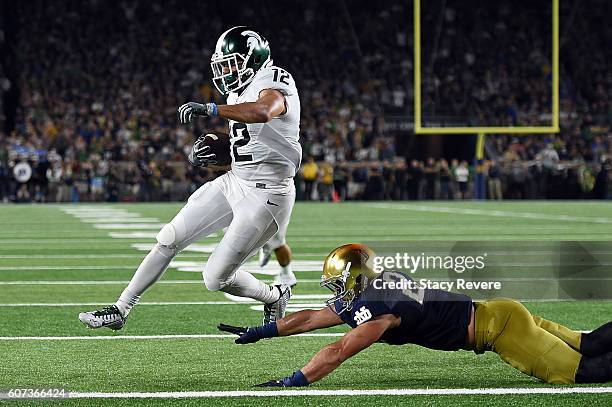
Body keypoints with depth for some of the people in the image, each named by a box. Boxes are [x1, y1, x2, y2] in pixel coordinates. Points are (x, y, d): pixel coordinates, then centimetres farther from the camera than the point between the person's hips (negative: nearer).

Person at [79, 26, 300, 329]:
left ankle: (276, 297, 23)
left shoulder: (273, 85, -16)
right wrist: (209, 152, 4)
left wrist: (210, 109, -46)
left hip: (266, 195, -9)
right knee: (169, 239, 4)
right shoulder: (239, 91, 13)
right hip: (234, 182, 9)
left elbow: (262, 112, -41)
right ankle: (120, 310, 13)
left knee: (216, 279, -5)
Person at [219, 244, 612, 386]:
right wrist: (260, 332, 15)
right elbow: (310, 318, 14)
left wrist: (291, 383, -26)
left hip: (498, 324, -8)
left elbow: (339, 352, -26)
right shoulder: (366, 295, 7)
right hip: (495, 314, 8)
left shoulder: (380, 306, -20)